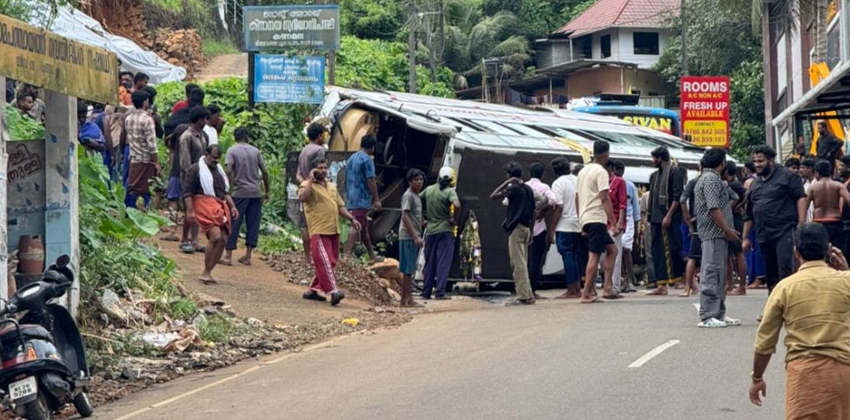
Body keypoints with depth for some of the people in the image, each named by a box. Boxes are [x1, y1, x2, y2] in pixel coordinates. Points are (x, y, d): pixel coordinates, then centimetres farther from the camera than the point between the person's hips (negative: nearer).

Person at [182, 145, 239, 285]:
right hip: (205, 206, -8)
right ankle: (206, 273, -17)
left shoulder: (219, 171, 27)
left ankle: (208, 273, 4)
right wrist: (190, 211, -14)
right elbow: (187, 192, -4)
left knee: (223, 239, -3)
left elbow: (225, 192, 32)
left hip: (220, 208, 8)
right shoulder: (195, 170, 3)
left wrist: (232, 206, 18)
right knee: (215, 237, -23)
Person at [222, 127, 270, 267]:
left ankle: (228, 256, 0)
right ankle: (248, 256, 8)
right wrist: (267, 191, 15)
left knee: (234, 223, 1)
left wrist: (231, 186, -5)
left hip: (240, 193, -3)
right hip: (256, 193, 3)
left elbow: (229, 171, -14)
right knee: (253, 224, 7)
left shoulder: (232, 151, 0)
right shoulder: (255, 151, 9)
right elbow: (265, 172, 7)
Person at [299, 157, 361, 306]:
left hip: (333, 230, 8)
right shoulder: (307, 185, -3)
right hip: (319, 231, -8)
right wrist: (310, 180, -20)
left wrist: (351, 219, 12)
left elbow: (340, 206, 24)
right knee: (324, 261, -15)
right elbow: (303, 197, -25)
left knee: (330, 262, 10)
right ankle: (333, 292, -24)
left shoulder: (331, 186, 20)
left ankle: (313, 290, 20)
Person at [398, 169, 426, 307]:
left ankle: (405, 299, 13)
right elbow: (405, 217, -19)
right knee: (408, 269, -8)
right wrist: (415, 236, -23)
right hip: (408, 237, -10)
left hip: (414, 237, 10)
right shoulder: (408, 196, -11)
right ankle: (408, 299, -8)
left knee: (409, 270, 10)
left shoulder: (416, 197, 19)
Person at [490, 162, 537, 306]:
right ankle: (527, 295, 13)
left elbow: (493, 196, -11)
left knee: (518, 264, -8)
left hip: (516, 228, -8)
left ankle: (524, 296, -11)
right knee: (522, 264, 13)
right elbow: (533, 211, 14)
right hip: (526, 228, 8)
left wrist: (506, 183, -6)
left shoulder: (513, 188, -10)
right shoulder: (528, 189, 12)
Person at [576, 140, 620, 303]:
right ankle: (586, 294, -8)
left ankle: (607, 288, 5)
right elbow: (605, 199, -16)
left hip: (585, 218, 9)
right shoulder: (601, 172, -9)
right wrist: (614, 223, -16)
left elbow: (577, 199, 21)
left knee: (612, 249, 14)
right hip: (596, 218, -9)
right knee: (594, 256, -7)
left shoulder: (583, 171, 17)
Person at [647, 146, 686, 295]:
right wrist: (650, 217, 15)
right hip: (656, 219, 8)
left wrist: (669, 216, -19)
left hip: (670, 219, -8)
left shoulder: (674, 172, -5)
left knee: (673, 250, -11)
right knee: (658, 252, 4)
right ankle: (661, 285, 4)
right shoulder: (655, 175, 19)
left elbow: (677, 197, -13)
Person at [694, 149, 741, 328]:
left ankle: (719, 313, 16)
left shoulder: (707, 178, 22)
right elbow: (713, 208, -19)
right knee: (711, 273, -11)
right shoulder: (711, 179, -11)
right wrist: (727, 229, -17)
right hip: (714, 234, -11)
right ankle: (707, 316, -13)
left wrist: (726, 230, 21)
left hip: (716, 234, 11)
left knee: (718, 274, 13)